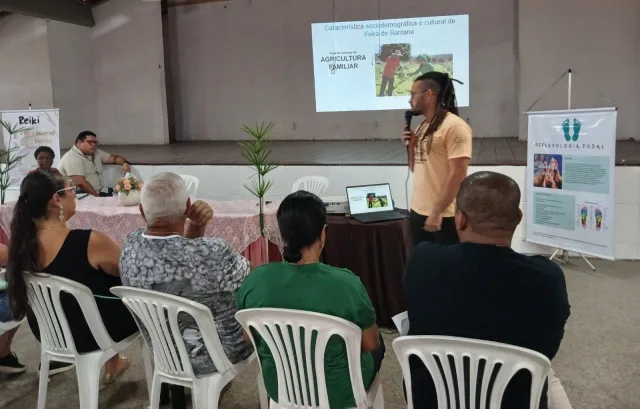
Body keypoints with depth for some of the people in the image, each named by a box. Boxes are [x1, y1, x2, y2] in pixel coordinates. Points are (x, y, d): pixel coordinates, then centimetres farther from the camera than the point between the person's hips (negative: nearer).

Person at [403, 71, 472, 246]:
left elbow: (457, 175, -18)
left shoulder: (454, 126, -13)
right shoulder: (423, 127, 13)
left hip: (445, 216, -8)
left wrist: (437, 212, -19)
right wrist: (410, 147, 2)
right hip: (418, 212, 8)